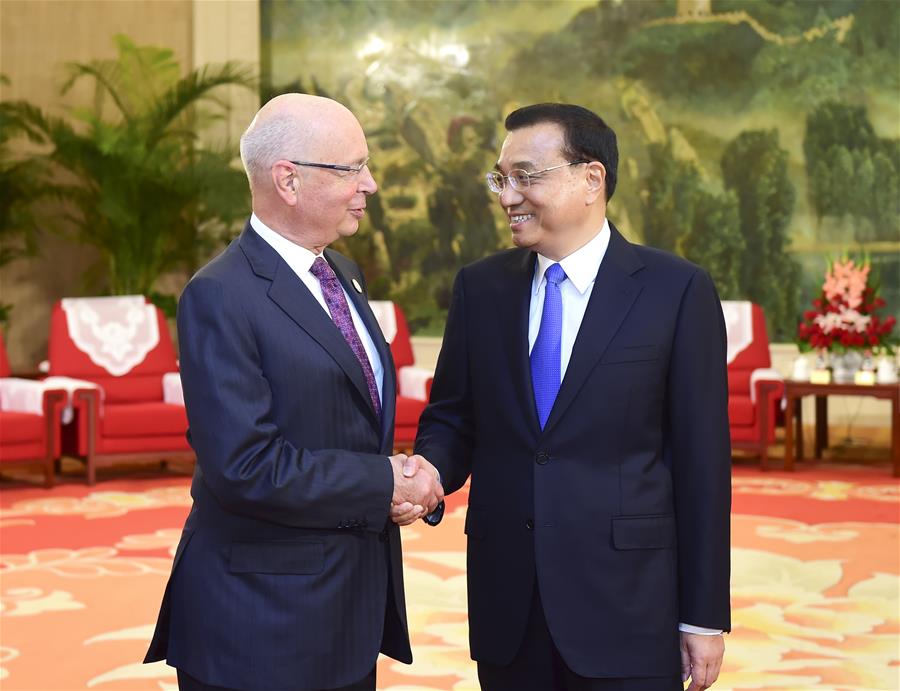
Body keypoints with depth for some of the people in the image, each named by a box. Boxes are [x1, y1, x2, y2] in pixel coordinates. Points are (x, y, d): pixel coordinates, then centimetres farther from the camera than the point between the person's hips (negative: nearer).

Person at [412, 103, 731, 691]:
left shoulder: (678, 290, -5)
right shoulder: (481, 286, 7)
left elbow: (702, 458, -5)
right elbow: (452, 416, 11)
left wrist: (704, 617, -5)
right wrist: (430, 473, -13)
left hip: (625, 602, -3)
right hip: (506, 604, 3)